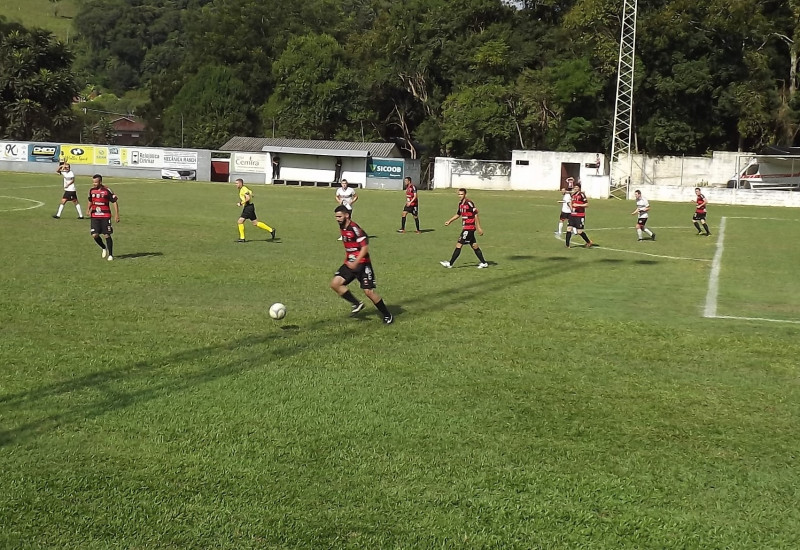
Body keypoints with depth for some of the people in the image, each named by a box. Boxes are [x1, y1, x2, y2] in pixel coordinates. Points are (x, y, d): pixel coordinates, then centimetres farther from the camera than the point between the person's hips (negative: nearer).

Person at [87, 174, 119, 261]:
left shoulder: (107, 191, -10)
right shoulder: (92, 190, 6)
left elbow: (115, 202, -5)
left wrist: (116, 215, -10)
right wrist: (88, 209, 6)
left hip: (105, 216, -4)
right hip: (94, 216, 4)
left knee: (107, 235, -2)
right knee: (94, 235, -6)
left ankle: (110, 255, 11)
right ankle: (104, 248, 21)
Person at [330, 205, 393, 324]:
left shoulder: (354, 228, -18)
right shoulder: (342, 228, 9)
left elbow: (365, 247, -21)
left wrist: (355, 263, -25)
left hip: (362, 264, -8)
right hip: (350, 264, 8)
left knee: (369, 291, -10)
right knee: (335, 283, -9)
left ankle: (387, 315, 9)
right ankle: (356, 303, 7)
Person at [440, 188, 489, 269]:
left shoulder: (469, 203, -16)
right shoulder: (460, 203, 11)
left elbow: (476, 215, -15)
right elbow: (458, 214, 26)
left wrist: (479, 227, -16)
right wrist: (449, 221, 21)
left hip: (469, 228, -9)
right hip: (465, 228, 9)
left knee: (459, 245, -6)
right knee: (474, 245, 12)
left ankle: (450, 264, -2)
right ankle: (484, 263, 19)